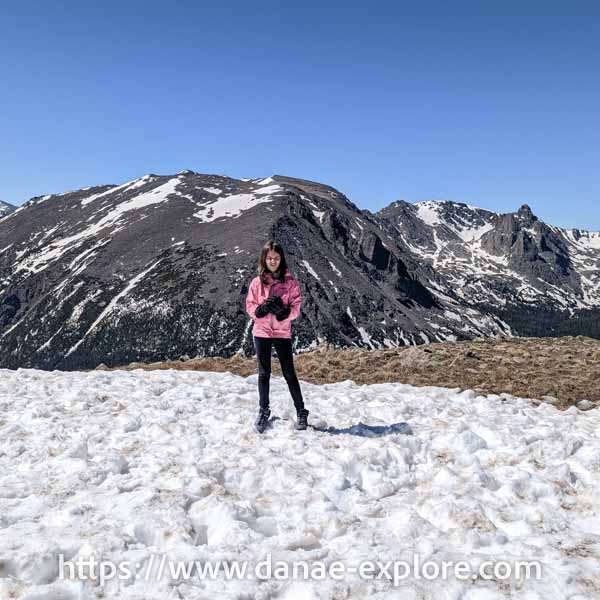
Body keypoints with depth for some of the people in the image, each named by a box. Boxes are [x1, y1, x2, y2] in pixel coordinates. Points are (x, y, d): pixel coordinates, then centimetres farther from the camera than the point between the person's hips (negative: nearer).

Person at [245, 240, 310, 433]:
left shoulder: (290, 283, -3)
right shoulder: (257, 282, 1)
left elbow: (296, 308, -5)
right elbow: (250, 306, 2)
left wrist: (283, 310, -24)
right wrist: (261, 309, -18)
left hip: (282, 333, -2)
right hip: (261, 333, 2)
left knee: (289, 373, 3)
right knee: (264, 373, 10)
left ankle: (301, 411, 16)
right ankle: (263, 411, 25)